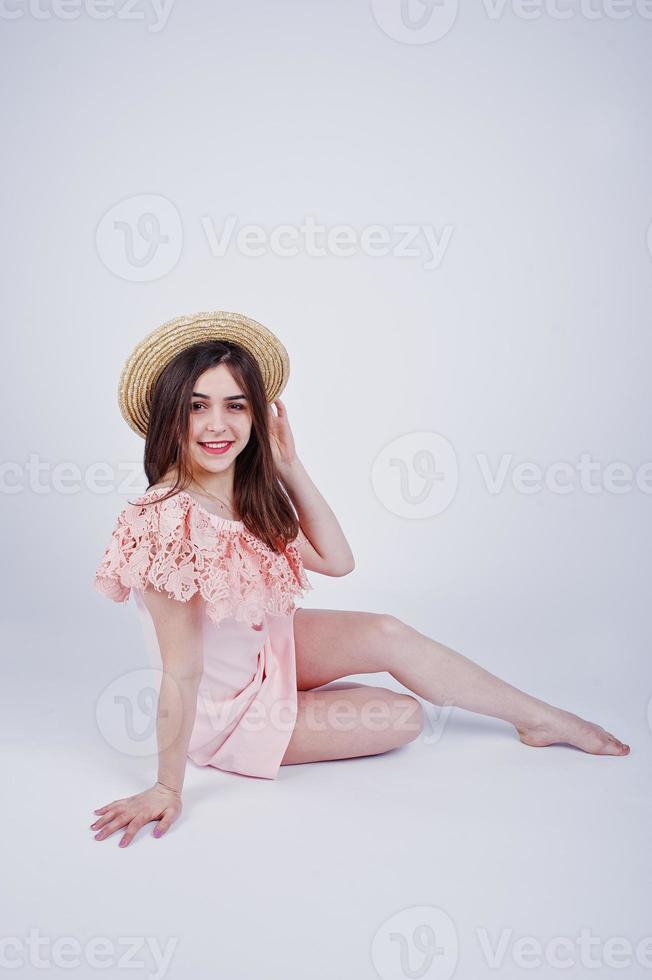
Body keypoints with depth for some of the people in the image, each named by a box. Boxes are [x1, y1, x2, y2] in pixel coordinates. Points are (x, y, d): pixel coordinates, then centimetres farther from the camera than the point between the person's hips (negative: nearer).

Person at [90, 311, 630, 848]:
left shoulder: (247, 493, -9)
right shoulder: (168, 521, -34)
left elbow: (337, 559, -7)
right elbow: (181, 672, -30)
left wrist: (289, 465, -12)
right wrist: (167, 789, -21)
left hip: (265, 649, 6)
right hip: (226, 709, -6)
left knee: (386, 634, -8)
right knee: (405, 716, -6)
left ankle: (544, 717, 12)